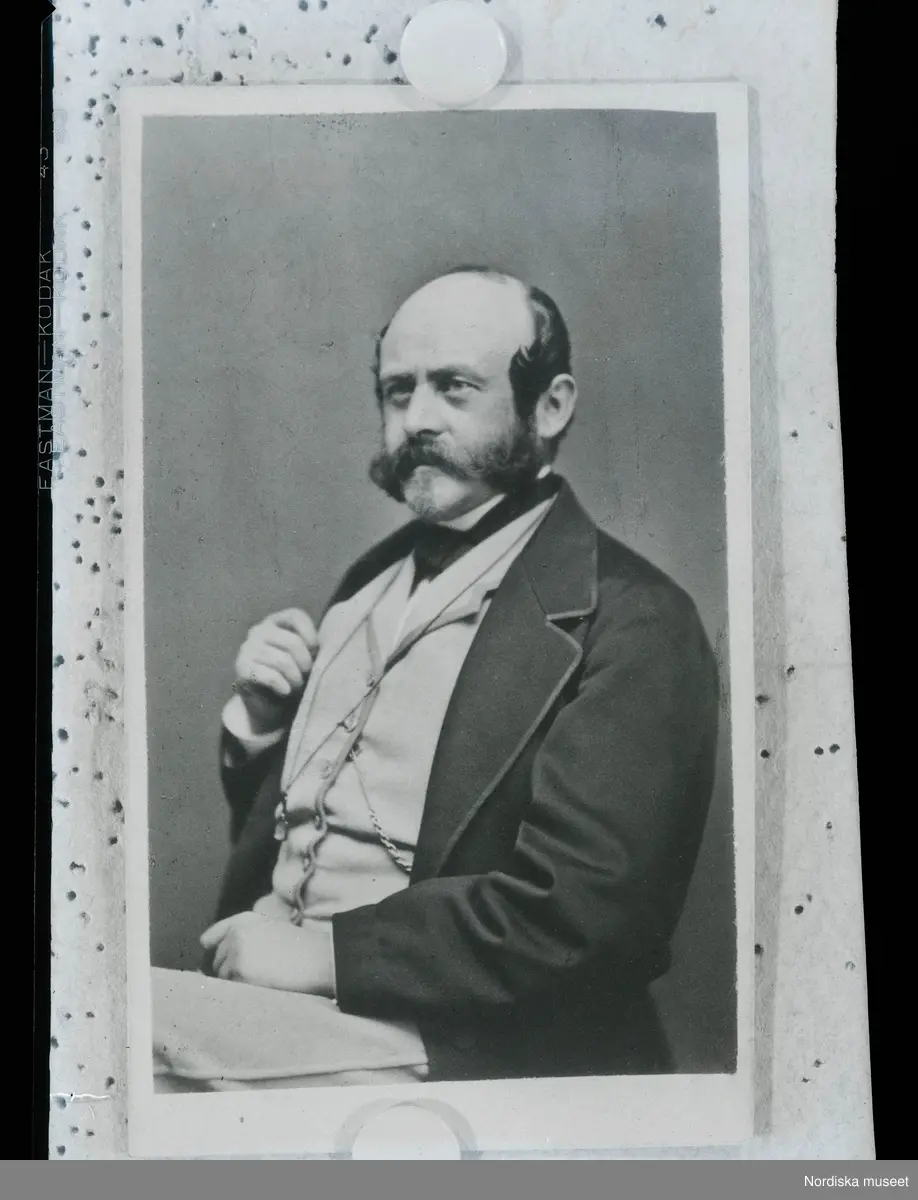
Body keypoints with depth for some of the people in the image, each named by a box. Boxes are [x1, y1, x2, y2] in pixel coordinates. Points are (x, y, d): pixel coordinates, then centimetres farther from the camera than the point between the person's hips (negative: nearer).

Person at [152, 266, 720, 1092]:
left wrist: (327, 951, -17)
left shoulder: (631, 624, -9)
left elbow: (586, 915, -18)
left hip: (444, 1043, -7)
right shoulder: (375, 578, 16)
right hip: (270, 985, 7)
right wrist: (260, 722, 2)